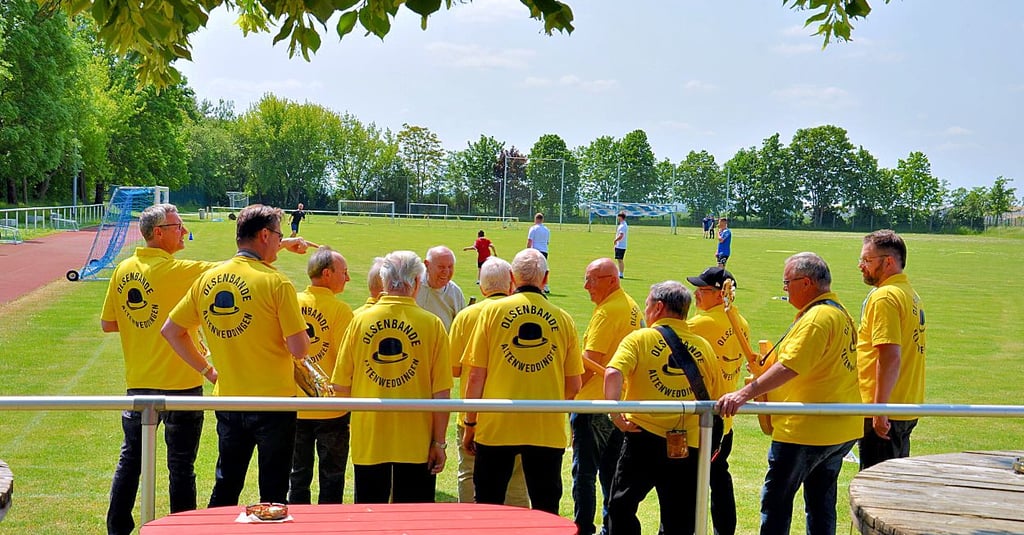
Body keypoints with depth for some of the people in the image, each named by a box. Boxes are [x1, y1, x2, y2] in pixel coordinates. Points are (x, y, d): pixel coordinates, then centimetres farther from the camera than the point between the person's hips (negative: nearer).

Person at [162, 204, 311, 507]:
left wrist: (207, 370, 14)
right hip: (273, 402, -5)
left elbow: (170, 331, 9)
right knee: (273, 496, 6)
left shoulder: (207, 280, 2)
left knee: (225, 490, 16)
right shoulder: (275, 282, -14)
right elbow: (299, 350, -17)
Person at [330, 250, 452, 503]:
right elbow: (441, 393, -9)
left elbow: (340, 387, 3)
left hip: (368, 439, 2)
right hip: (416, 442, -1)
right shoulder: (432, 325, -8)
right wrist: (439, 442, 0)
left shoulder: (360, 320, -3)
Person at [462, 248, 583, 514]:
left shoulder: (493, 311, -2)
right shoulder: (563, 319, 2)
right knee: (546, 511, 9)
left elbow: (476, 376, -2)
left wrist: (470, 423, 7)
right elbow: (573, 387, 6)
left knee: (488, 506, 11)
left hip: (496, 425, -1)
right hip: (548, 430, 1)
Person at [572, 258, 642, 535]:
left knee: (584, 470, -1)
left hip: (594, 401, -9)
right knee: (612, 470, 14)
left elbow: (589, 363, -20)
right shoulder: (632, 306, 11)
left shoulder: (606, 311, -17)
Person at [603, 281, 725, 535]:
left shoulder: (639, 339, -1)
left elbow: (613, 373, -19)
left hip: (644, 438, -3)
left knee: (621, 507, 12)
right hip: (688, 447, 3)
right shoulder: (703, 347, 9)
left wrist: (615, 413, -19)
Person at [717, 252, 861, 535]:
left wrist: (745, 393, -31)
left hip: (806, 429, -10)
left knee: (776, 500, 0)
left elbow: (790, 367, -28)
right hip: (840, 430, 10)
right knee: (821, 502, 14)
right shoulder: (841, 313, 14)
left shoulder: (817, 317, -18)